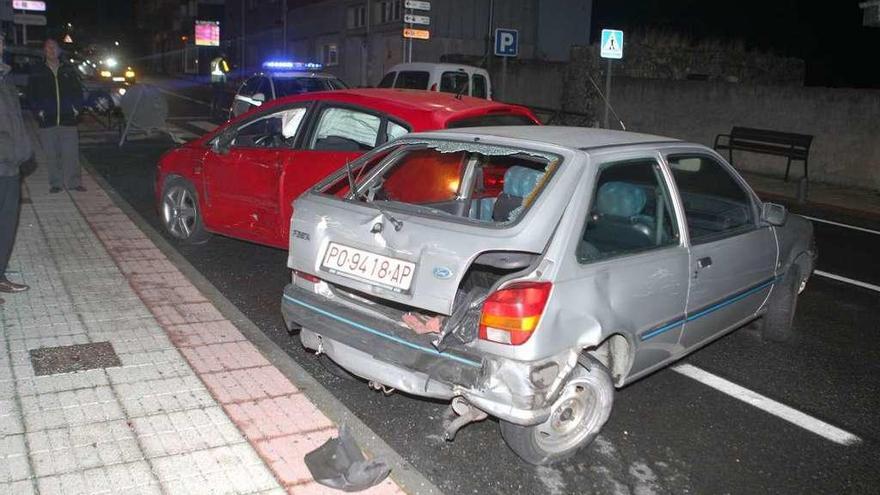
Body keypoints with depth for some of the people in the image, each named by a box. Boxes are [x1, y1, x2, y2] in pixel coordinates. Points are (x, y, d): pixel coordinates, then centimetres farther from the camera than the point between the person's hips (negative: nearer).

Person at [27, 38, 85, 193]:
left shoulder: (69, 70, 10)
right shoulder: (38, 73, 7)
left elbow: (78, 90, 12)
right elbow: (31, 94, 8)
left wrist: (76, 108, -1)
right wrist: (39, 111, -4)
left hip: (68, 119, 0)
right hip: (47, 121, 0)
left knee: (71, 153, -2)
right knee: (51, 154, 3)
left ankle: (73, 182, 6)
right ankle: (55, 183, 12)